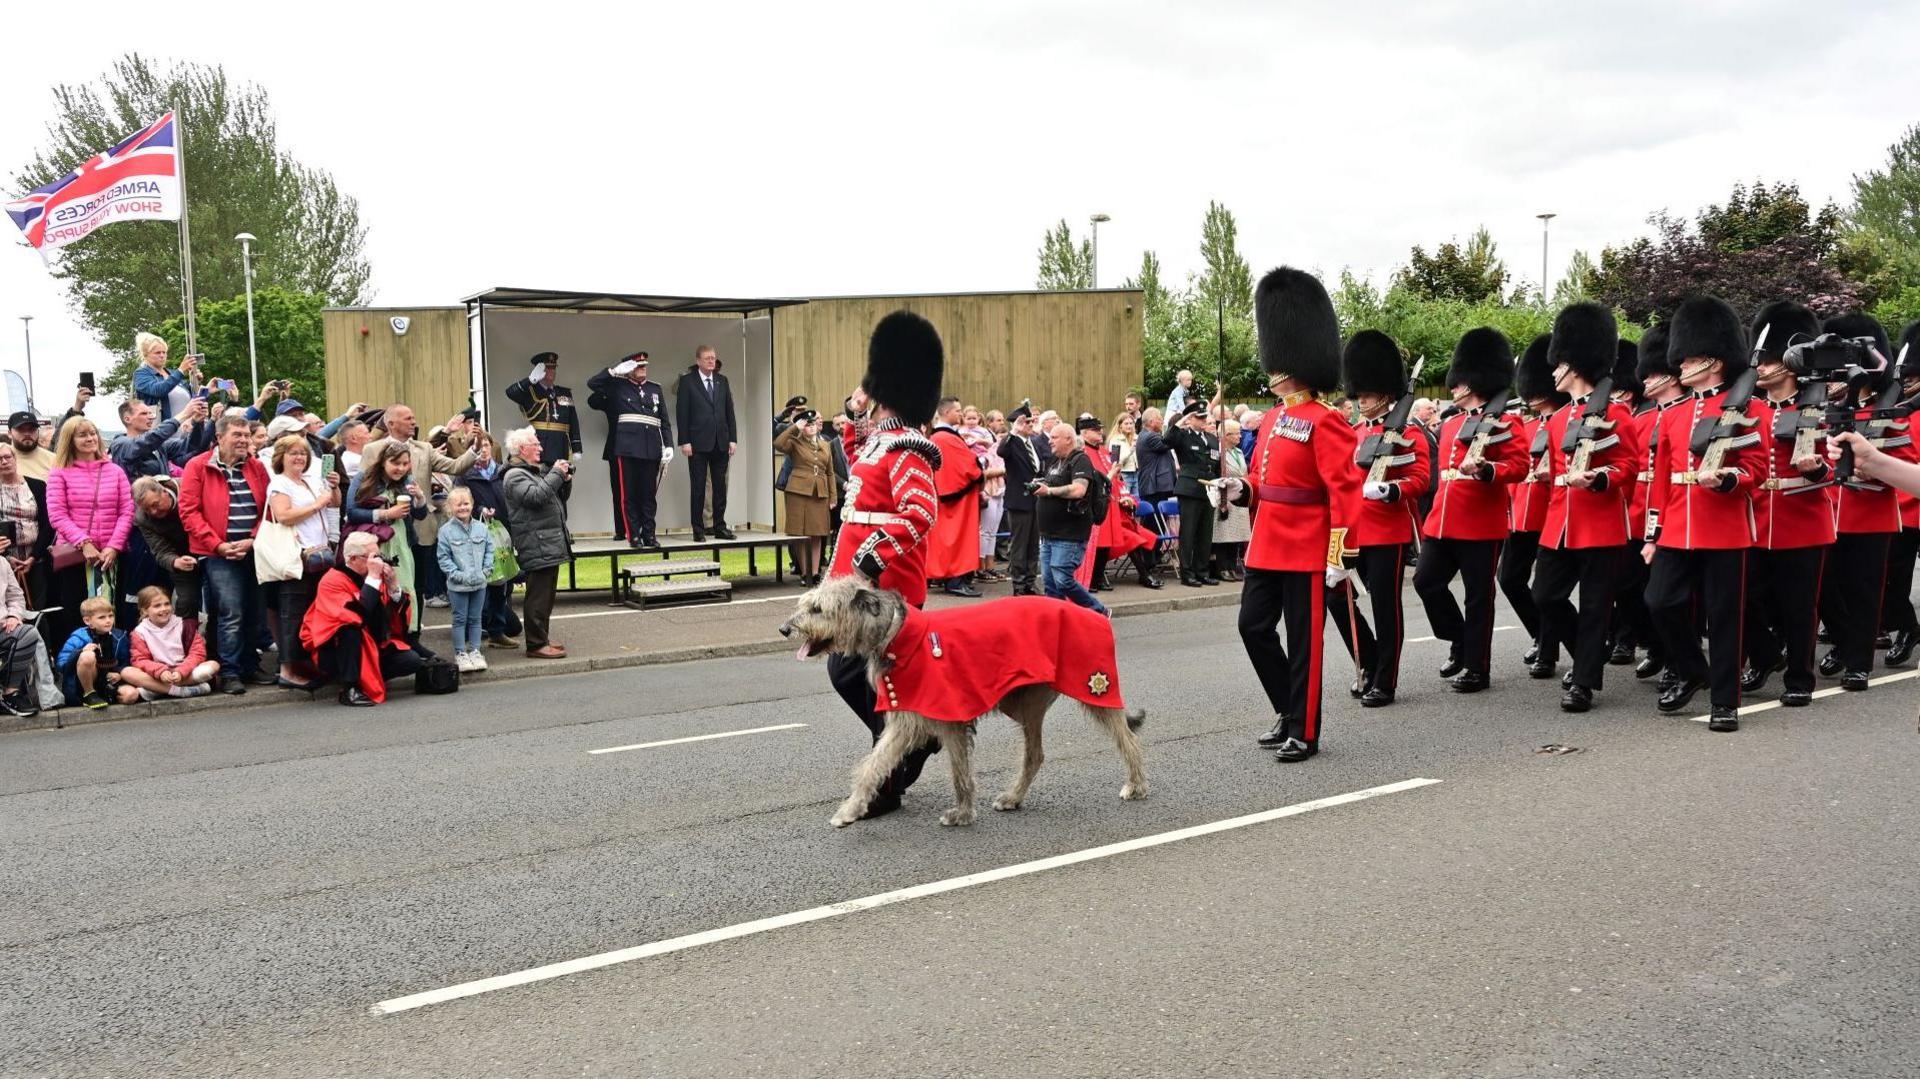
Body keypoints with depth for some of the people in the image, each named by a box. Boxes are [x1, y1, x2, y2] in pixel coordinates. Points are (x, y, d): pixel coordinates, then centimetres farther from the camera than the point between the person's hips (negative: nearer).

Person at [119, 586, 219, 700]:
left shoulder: (184, 625, 3)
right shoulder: (140, 632, 3)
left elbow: (197, 653, -4)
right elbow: (140, 660, -5)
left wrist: (181, 672, -20)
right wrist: (160, 671, -24)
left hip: (184, 674, 0)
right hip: (158, 676, 0)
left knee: (213, 665, -26)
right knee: (126, 672, -25)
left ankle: (154, 689, -28)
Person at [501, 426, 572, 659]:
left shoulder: (537, 471, 21)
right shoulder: (514, 475, -8)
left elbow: (558, 498, 27)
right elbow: (536, 496, -24)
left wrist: (564, 480, 9)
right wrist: (556, 474, -16)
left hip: (551, 544, 10)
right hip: (537, 546, -10)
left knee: (546, 594, 14)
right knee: (538, 597, -8)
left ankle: (541, 638, 22)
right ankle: (536, 644, -5)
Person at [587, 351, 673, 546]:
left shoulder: (655, 389, 17)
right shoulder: (617, 386, 10)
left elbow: (665, 420, 14)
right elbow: (592, 383, 0)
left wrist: (668, 445, 4)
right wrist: (615, 371, -5)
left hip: (651, 448, 2)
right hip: (627, 448, -2)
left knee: (649, 493, 4)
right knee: (628, 494, -2)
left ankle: (648, 534, 8)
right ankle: (633, 535, 1)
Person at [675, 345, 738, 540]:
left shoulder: (722, 381, 11)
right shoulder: (687, 381, -1)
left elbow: (729, 411, 11)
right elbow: (681, 413, -4)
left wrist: (733, 438, 5)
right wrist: (684, 442, -10)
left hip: (721, 443, 4)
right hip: (698, 443, -4)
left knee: (720, 486, 7)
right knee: (698, 487, 1)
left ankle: (720, 526, 14)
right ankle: (698, 529, 7)